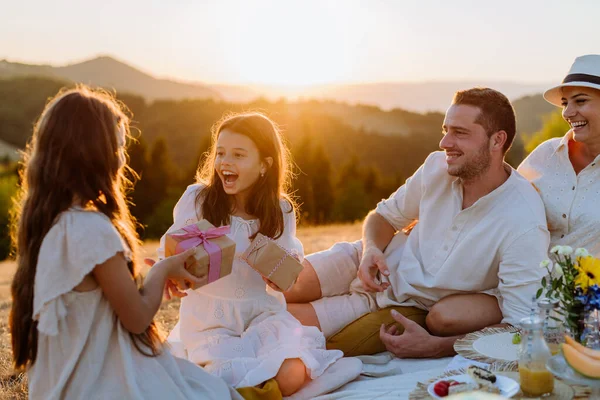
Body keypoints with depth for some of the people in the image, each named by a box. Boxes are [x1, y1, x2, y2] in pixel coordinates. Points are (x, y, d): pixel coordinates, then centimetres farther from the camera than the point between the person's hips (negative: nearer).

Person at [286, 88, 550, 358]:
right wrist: (371, 248, -16)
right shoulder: (438, 166, -9)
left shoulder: (524, 225, -27)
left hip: (412, 306, -4)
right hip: (382, 264, 4)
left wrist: (435, 347, -32)